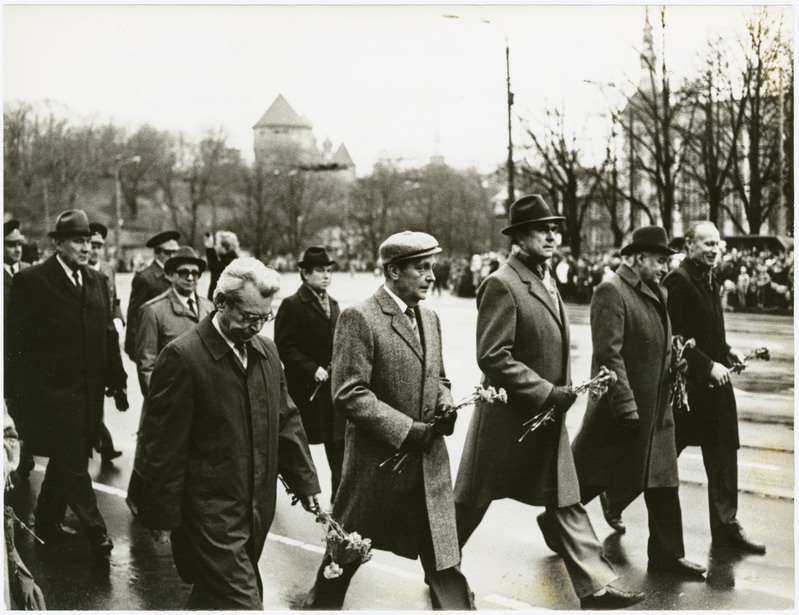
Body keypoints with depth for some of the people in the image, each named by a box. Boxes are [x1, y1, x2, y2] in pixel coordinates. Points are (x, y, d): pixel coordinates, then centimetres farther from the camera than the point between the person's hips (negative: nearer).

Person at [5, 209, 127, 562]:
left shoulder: (97, 282, 9)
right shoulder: (30, 281, -9)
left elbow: (109, 336, 11)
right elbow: (17, 341, -9)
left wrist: (117, 383, 7)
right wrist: (18, 394, -10)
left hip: (88, 391, 6)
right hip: (53, 391, -6)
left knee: (65, 460, 17)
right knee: (73, 464, -1)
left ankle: (48, 521, 33)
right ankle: (96, 534, 8)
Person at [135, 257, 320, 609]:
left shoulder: (266, 351, 6)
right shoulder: (183, 357, -15)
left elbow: (285, 421, 14)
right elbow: (163, 445, -13)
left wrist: (306, 482, 11)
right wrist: (163, 517, -11)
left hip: (256, 512, 7)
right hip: (210, 515, -7)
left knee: (212, 598, 20)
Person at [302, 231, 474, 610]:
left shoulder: (430, 319, 10)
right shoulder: (359, 318, -14)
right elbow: (348, 394, -19)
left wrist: (444, 404, -1)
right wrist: (406, 429, -20)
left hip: (429, 462, 6)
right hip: (378, 461, -5)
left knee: (442, 557, 7)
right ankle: (322, 603, 36)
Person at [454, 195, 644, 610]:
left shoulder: (546, 279, 9)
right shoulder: (501, 285, -19)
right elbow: (493, 358, -23)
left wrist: (560, 393, 10)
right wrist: (548, 392, -23)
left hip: (548, 415, 8)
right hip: (507, 417, -8)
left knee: (565, 501, 7)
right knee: (472, 499, 10)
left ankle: (595, 587, 11)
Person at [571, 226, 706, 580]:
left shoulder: (656, 293, 12)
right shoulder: (611, 292, -16)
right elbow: (608, 354, -22)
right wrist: (626, 408, -23)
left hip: (656, 409, 8)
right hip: (622, 407, -8)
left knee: (663, 483, 9)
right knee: (587, 476, 6)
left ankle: (667, 554, 17)